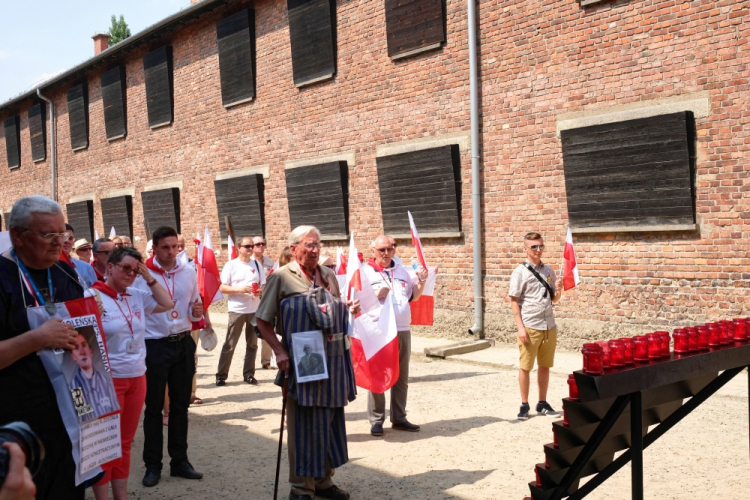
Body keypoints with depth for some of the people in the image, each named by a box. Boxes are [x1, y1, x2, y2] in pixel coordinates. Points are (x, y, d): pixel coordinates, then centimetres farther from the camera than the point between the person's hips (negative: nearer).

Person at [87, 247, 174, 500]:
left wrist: (149, 278, 5)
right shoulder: (92, 297, -11)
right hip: (108, 380, -6)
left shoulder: (137, 296, 6)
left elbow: (167, 304, 13)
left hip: (137, 378, 6)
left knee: (125, 443, 15)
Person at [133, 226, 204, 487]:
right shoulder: (142, 274, -10)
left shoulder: (189, 272, 3)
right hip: (155, 345, -4)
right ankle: (153, 465, 18)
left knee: (181, 404, 13)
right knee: (154, 407, 7)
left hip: (184, 344, 4)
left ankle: (179, 460, 25)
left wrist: (197, 312, -9)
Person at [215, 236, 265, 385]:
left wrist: (260, 291, -12)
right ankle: (221, 375, 6)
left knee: (252, 344, 9)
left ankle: (249, 374, 19)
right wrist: (239, 289, -20)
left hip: (255, 309, 4)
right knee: (230, 344, -1)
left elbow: (264, 285, 10)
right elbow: (223, 288, -6)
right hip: (236, 309, -4)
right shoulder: (231, 265, -4)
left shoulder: (257, 264, 7)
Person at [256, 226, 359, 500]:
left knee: (330, 422, 14)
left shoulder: (328, 275, 10)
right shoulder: (281, 277, -7)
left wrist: (348, 309, 0)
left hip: (334, 361, 6)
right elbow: (263, 321, -6)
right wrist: (279, 351, -16)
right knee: (304, 425, 2)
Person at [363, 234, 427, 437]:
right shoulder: (366, 272, -5)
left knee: (401, 378, 12)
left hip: (403, 331, 6)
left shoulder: (402, 270, 13)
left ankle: (399, 418, 22)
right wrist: (377, 295, -23)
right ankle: (376, 420, 8)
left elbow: (413, 295, 19)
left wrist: (421, 281, 2)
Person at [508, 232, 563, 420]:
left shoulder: (548, 270, 10)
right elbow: (514, 301, -7)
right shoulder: (520, 272, -5)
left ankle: (542, 404, 23)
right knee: (525, 367, 4)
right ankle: (524, 405, 14)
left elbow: (554, 299, 15)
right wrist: (520, 327, -13)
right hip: (530, 327, -5)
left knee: (545, 366, 12)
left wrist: (559, 290, -7)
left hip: (549, 326, 5)